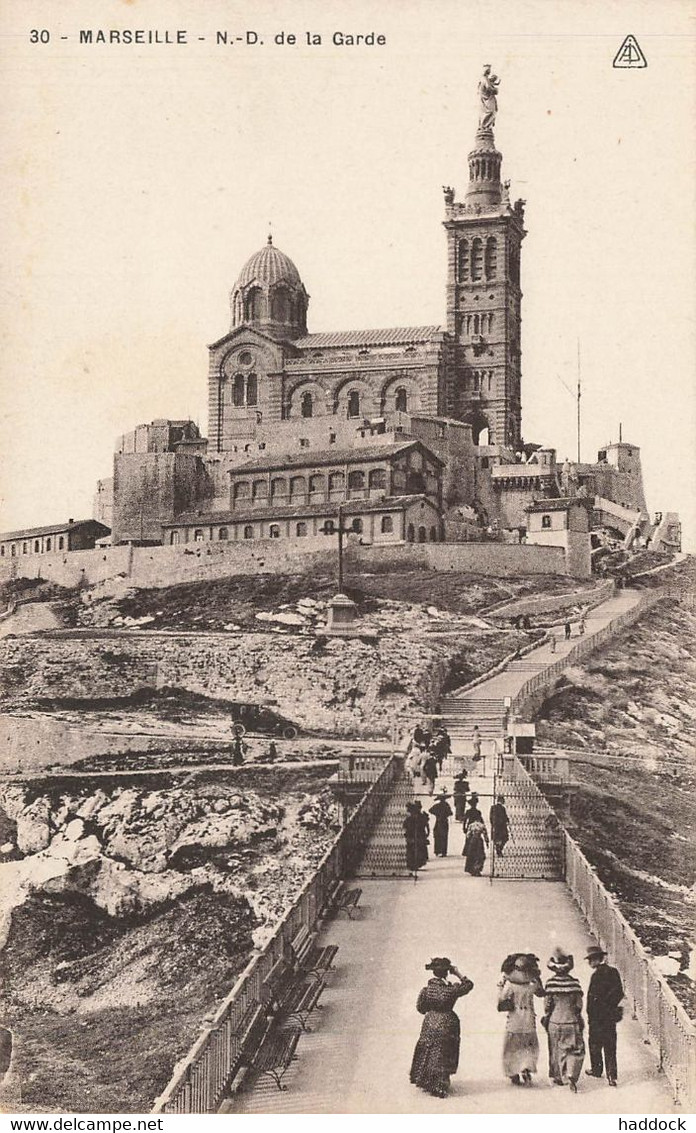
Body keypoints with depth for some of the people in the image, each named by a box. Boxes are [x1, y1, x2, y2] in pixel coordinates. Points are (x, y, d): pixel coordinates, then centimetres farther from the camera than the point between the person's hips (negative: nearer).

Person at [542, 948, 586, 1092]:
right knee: (576, 1050, 7)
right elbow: (579, 1004, -3)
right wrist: (578, 1017, 14)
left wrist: (546, 1018, 11)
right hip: (571, 1021, -1)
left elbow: (547, 1003, -6)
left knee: (556, 1051, 15)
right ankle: (571, 1075, -11)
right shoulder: (574, 982, -9)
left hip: (554, 1022, 1)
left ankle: (558, 1078, 21)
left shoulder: (551, 982, -10)